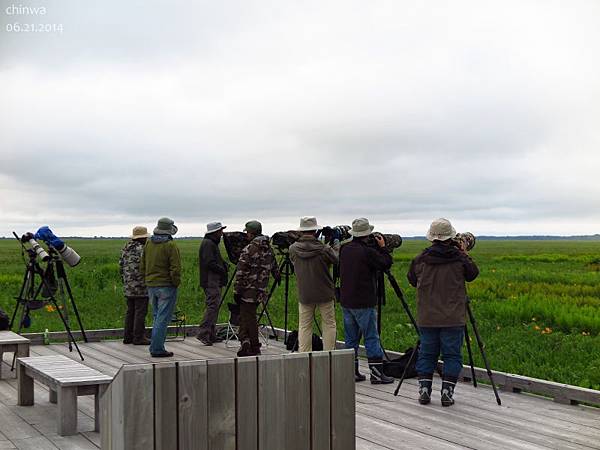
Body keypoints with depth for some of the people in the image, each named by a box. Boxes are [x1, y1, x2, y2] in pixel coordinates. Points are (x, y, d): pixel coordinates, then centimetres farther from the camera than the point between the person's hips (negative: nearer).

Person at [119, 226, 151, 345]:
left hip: (128, 287, 8)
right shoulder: (141, 249, -15)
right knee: (140, 312, -3)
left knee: (130, 311, 14)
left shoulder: (125, 249, 12)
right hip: (140, 287, -8)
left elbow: (121, 266, 16)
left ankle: (127, 336, 18)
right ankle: (138, 337, 0)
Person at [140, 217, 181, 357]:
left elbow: (143, 265, 14)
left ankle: (157, 346, 19)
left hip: (151, 286, 7)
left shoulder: (148, 244, 7)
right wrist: (176, 283, -4)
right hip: (166, 286, -7)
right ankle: (157, 348, -5)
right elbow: (175, 268, -17)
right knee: (163, 318, -3)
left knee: (157, 316, 18)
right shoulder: (170, 245, -14)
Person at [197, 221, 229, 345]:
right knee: (213, 305, -14)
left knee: (214, 306, 11)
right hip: (210, 281, -11)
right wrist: (222, 270, -10)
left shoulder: (212, 243, 21)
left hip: (214, 281, 11)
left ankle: (211, 335, 14)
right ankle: (203, 334, -16)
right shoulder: (208, 244, -12)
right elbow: (210, 263, -20)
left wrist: (224, 265, 8)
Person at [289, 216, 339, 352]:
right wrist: (336, 245, 19)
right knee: (329, 325, 10)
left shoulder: (293, 249, -7)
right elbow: (336, 259, 1)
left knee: (304, 327, 9)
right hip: (325, 294, -2)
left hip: (304, 295, 2)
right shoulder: (323, 249, -15)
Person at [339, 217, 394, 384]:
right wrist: (382, 247, 6)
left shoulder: (344, 249, 6)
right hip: (364, 303, -7)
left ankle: (352, 372, 14)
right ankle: (377, 373, 1)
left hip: (346, 301, 7)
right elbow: (386, 264, -7)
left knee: (351, 338, 11)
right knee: (372, 338, -1)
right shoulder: (367, 251, -16)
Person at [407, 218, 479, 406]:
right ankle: (447, 392, 2)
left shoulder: (421, 259, -1)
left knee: (426, 354, 11)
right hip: (453, 319, -2)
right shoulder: (459, 259, -7)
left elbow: (412, 280, 14)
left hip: (427, 318, 2)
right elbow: (472, 274, 9)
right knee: (452, 355, 5)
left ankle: (424, 389, 9)